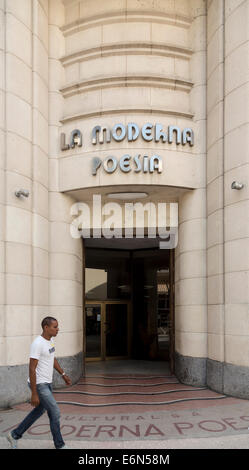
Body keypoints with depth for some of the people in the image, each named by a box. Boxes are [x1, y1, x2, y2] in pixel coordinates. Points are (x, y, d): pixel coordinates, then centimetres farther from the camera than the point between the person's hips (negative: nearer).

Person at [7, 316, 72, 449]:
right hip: (39, 385, -10)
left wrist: (63, 374, 21)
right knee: (55, 412, -2)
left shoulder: (49, 341, 5)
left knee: (39, 410, 21)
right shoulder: (37, 344, -24)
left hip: (47, 383, 10)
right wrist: (34, 394, -22)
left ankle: (15, 435, 33)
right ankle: (59, 445, 14)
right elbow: (32, 369, -23)